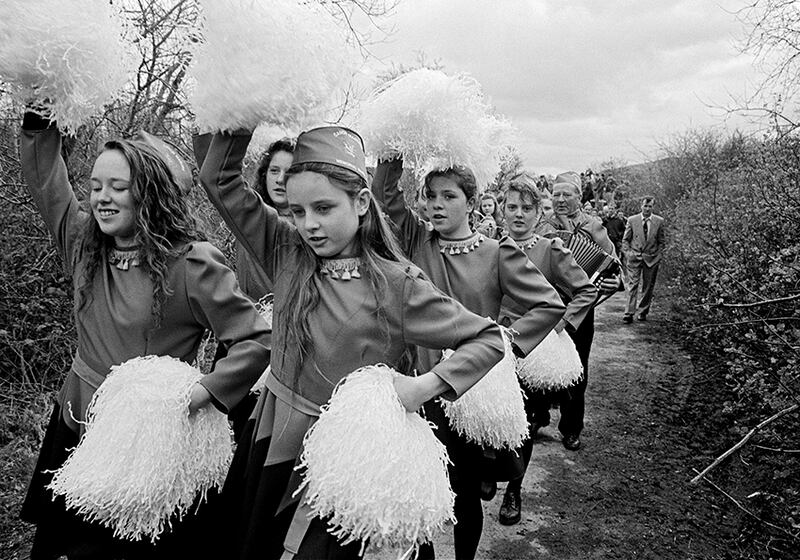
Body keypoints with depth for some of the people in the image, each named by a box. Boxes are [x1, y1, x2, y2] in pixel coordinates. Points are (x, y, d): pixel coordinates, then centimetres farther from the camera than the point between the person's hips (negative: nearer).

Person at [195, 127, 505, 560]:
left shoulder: (397, 285, -14)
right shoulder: (288, 254, -1)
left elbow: (489, 338, -9)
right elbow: (219, 179, 0)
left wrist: (425, 385, -20)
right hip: (270, 438, 5)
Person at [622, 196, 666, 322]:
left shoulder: (659, 221, 4)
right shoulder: (632, 220, 2)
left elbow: (661, 241, 9)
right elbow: (625, 240, 7)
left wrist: (659, 255, -1)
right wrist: (628, 253, -5)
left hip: (651, 258, 1)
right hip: (634, 257, -1)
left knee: (648, 286, 6)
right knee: (633, 285, -6)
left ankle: (642, 312, 17)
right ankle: (629, 313, -6)